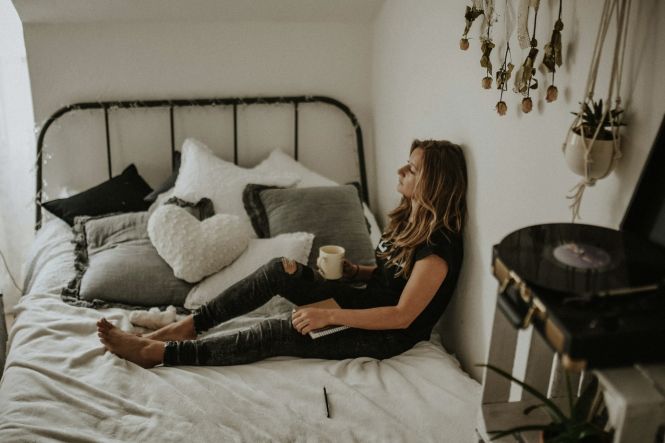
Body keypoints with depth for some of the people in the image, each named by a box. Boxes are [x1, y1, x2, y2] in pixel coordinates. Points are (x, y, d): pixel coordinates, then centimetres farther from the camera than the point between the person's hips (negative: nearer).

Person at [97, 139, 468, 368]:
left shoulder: (438, 247, -24)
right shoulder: (408, 217, 4)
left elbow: (402, 316, -26)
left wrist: (329, 316, -29)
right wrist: (356, 271, -4)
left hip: (390, 336, -8)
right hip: (369, 303, 8)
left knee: (281, 332, -24)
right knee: (281, 269, -13)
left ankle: (159, 353, -19)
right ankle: (191, 324, -9)